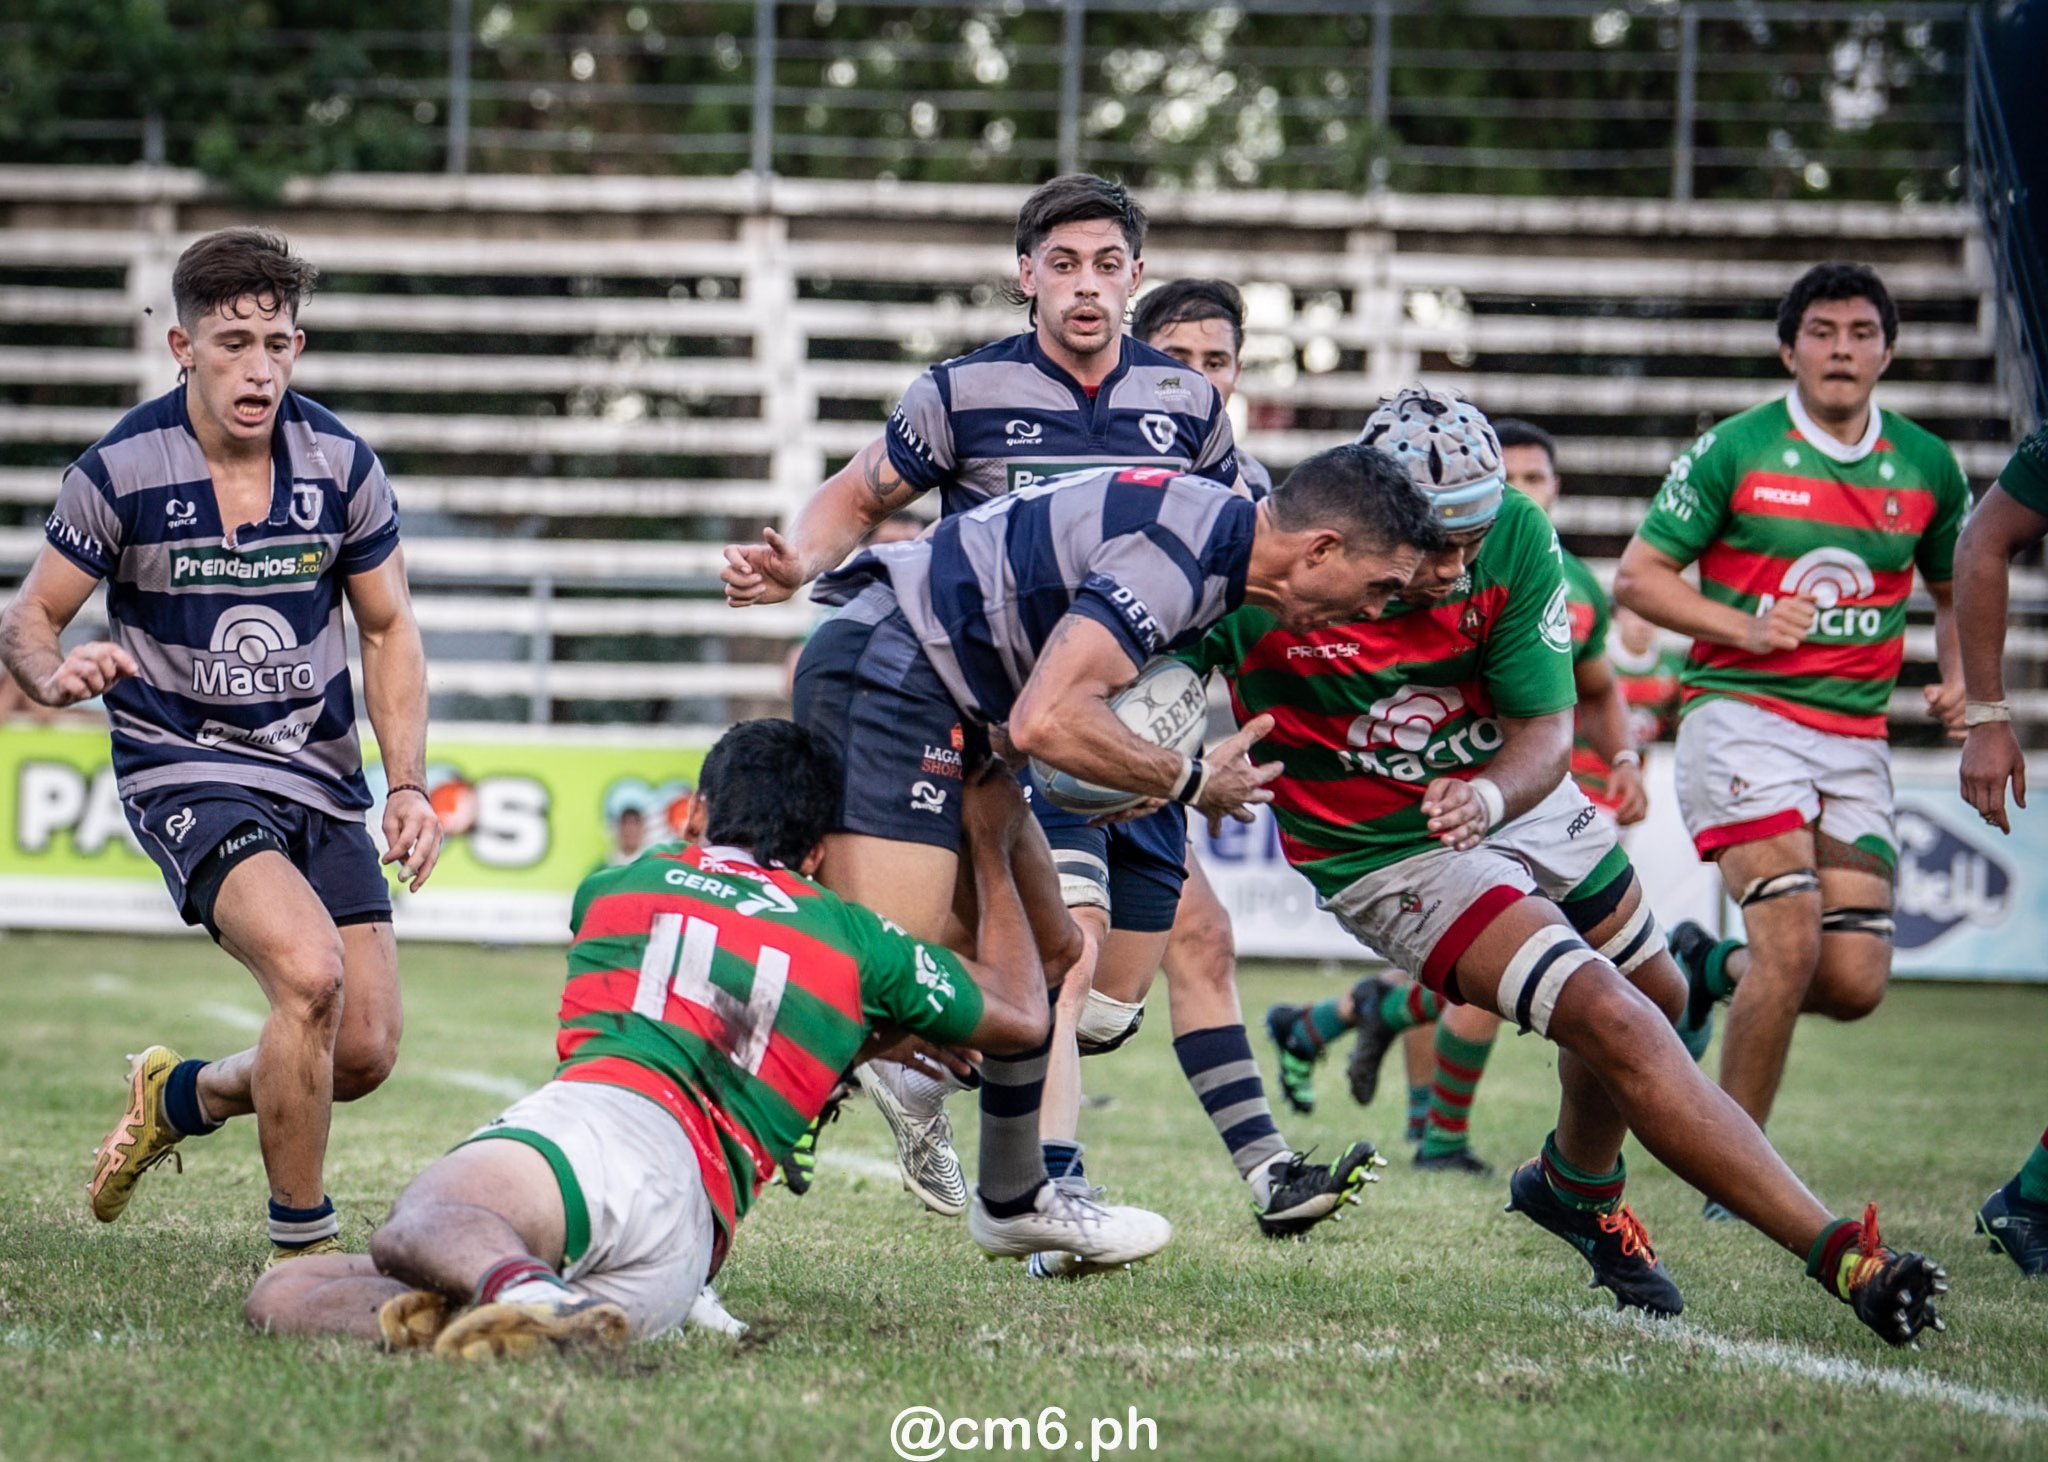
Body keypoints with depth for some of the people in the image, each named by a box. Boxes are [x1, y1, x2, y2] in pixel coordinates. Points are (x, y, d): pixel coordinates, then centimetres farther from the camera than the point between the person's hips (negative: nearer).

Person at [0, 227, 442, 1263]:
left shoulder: (341, 466, -2)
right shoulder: (120, 471, -11)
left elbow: (388, 631, 9)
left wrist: (408, 786, -1)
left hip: (321, 786, 5)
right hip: (186, 775, -5)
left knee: (363, 1055, 0)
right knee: (309, 971, -29)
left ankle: (179, 1097, 32)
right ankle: (302, 1246, -12)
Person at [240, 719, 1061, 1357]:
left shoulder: (617, 887, 29)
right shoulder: (855, 941, 26)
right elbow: (1020, 1015, 40)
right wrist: (993, 849, 53)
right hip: (689, 1251, 3)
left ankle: (518, 1288, -66)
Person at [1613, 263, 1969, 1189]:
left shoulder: (1928, 468, 8)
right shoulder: (1734, 450, -4)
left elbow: (1953, 589, 23)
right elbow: (1638, 576, 0)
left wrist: (1958, 675, 4)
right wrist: (1743, 627, -14)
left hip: (1856, 742, 5)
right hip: (1742, 719, -5)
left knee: (1854, 985, -4)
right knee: (1792, 944, -21)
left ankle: (1708, 969, 27)